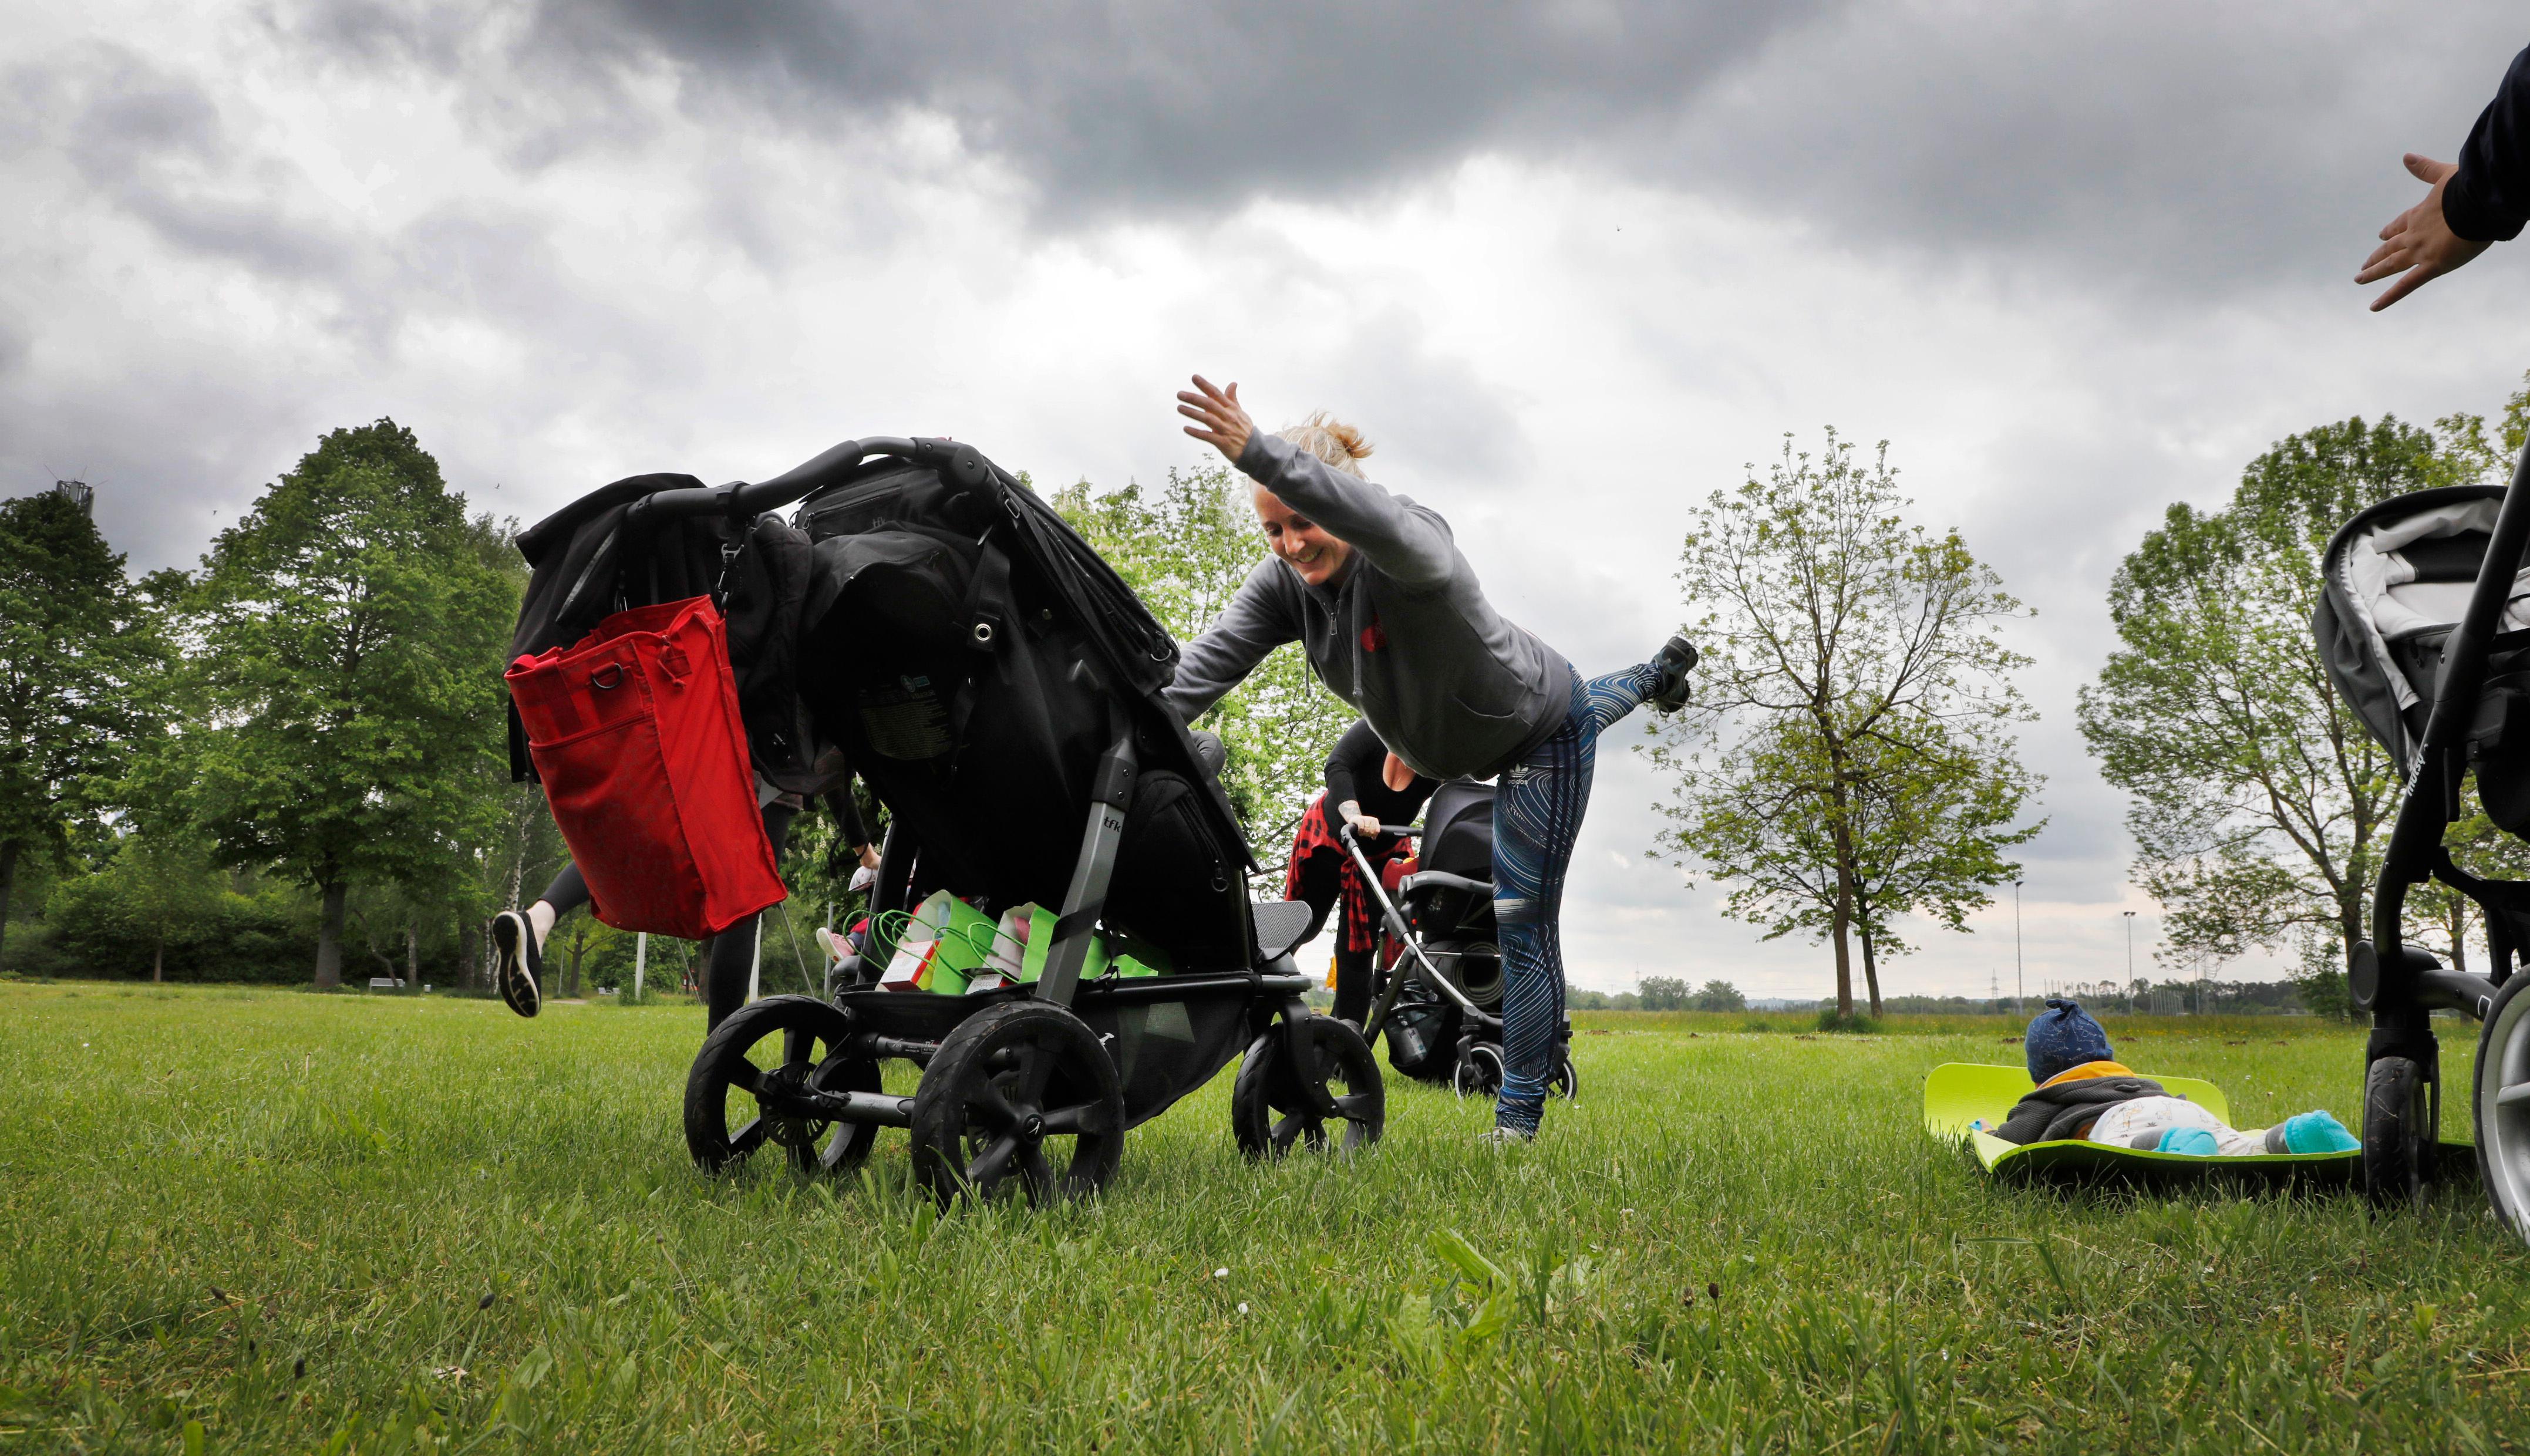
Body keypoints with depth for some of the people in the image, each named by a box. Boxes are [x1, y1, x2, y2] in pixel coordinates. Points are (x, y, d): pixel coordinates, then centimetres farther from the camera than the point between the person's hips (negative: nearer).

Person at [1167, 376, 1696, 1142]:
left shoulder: (1409, 546, -40)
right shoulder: (1285, 581, -20)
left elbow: (1387, 522, -65)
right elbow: (1210, 660, -30)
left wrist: (1257, 452, -77)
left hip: (1541, 733, -7)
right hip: (1459, 743, 7)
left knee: (1523, 924, -4)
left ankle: (1518, 1121, 10)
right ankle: (1656, 675, 71)